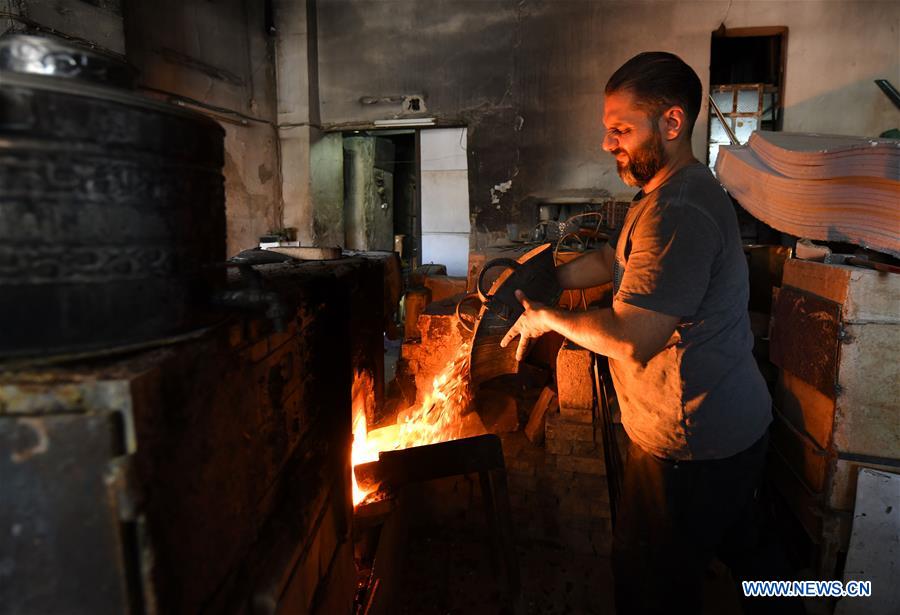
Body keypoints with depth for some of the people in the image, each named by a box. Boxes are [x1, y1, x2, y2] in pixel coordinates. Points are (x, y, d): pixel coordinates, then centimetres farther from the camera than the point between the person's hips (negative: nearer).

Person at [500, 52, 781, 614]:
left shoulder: (678, 213, -28)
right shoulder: (677, 191, 9)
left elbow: (631, 339, -31)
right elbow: (616, 258, 18)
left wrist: (549, 319, -15)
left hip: (693, 443, -9)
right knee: (718, 554, 32)